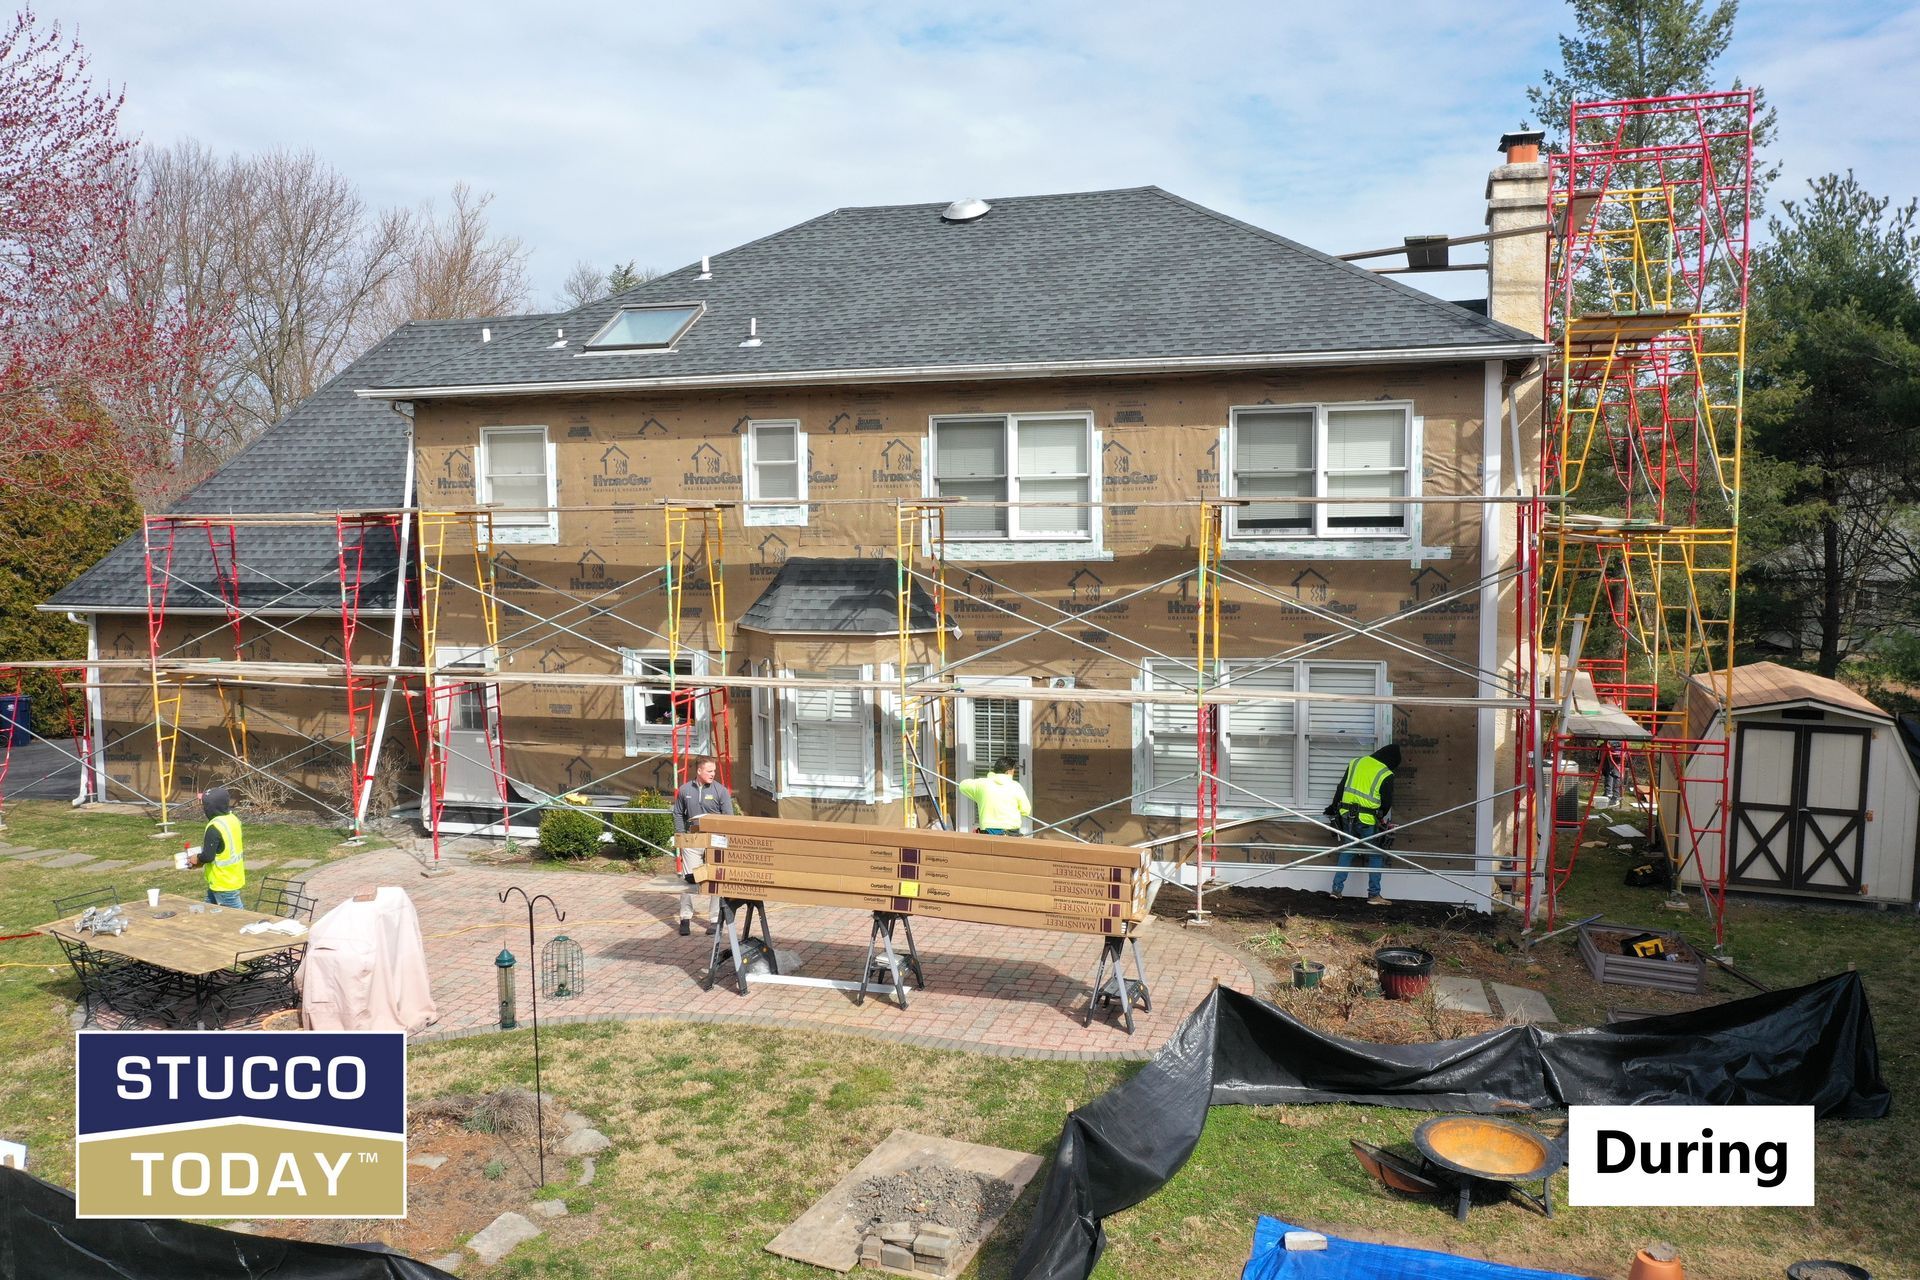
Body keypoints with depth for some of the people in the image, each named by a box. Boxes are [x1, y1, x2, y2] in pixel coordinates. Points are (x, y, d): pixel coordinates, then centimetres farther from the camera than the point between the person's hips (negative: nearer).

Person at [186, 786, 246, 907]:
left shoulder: (214, 828, -25)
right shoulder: (232, 819, 3)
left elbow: (208, 856, -24)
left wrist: (197, 859, -2)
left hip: (224, 883, -9)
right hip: (233, 877, 9)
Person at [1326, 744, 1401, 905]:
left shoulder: (1355, 762, 7)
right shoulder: (1386, 775, -7)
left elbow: (1341, 788, 12)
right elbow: (1387, 803, -3)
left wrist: (1334, 807, 22)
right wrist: (1379, 818, 17)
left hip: (1347, 816, 5)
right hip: (1367, 820, -5)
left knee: (1347, 851, 18)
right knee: (1376, 855, 8)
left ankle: (1337, 889, 16)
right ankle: (1374, 895, 6)